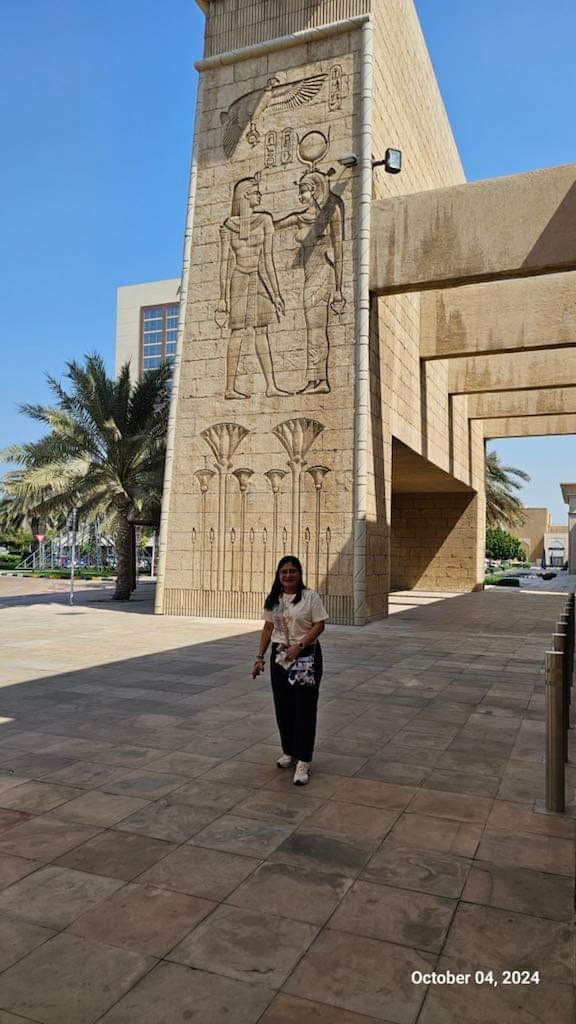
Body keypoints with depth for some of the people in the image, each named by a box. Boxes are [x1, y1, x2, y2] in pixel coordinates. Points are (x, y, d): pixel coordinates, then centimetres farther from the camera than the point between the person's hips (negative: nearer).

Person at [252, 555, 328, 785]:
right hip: (279, 657, 5)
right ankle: (289, 752, 29)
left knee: (304, 709, -4)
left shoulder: (310, 597, -8)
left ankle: (303, 762, 1)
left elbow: (319, 625, -11)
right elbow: (268, 629, 11)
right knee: (282, 707, 12)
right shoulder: (273, 600, 8)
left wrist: (299, 646, -21)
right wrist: (260, 657, 7)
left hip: (306, 657, -5)